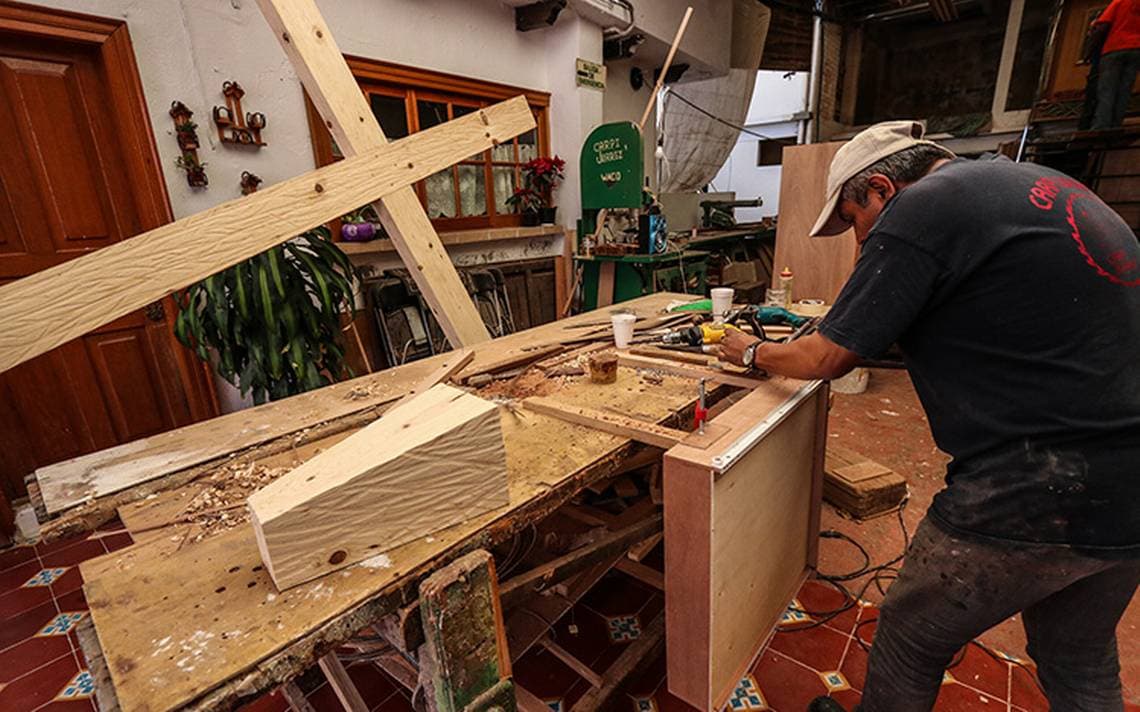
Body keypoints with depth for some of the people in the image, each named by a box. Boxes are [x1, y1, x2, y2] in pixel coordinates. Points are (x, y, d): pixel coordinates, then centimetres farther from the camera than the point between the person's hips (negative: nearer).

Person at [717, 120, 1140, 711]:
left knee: (910, 638, 14)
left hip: (1041, 493, -9)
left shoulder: (920, 208, -14)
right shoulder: (1035, 183, 13)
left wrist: (752, 352, 7)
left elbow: (827, 359, -11)